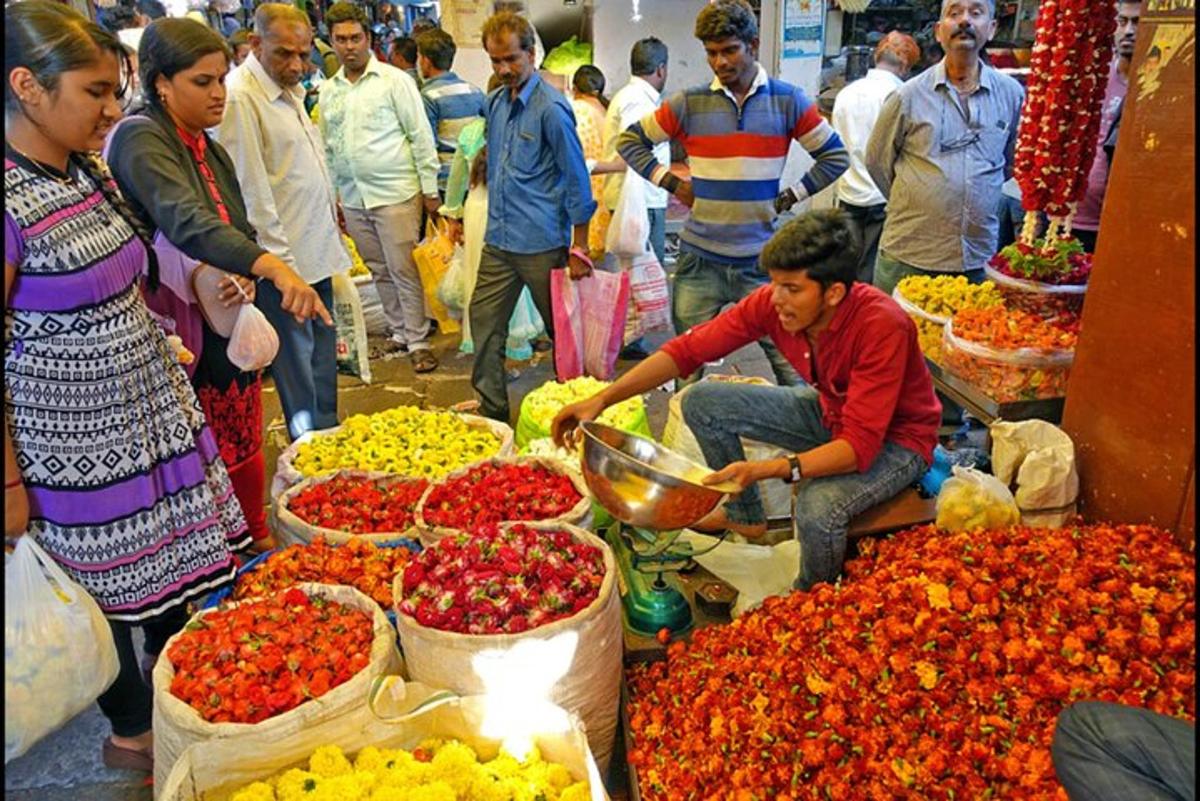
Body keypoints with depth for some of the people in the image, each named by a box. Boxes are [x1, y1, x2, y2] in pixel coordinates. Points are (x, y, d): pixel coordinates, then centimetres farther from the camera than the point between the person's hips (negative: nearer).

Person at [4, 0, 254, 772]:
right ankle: (132, 730, 36)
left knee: (174, 564, 19)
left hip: (155, 411, 8)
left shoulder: (91, 171, 3)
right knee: (108, 588, 12)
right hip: (79, 440, -7)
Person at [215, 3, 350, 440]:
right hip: (285, 260, -9)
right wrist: (280, 262, -19)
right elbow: (251, 191, -19)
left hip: (317, 252, 9)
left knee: (323, 358, 17)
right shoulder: (239, 96, -16)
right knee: (297, 367, 0)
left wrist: (331, 209, 21)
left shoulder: (290, 89, 13)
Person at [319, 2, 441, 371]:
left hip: (396, 192, -5)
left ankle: (418, 341, 7)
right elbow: (327, 148, 16)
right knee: (380, 270, 13)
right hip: (353, 198, 5)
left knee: (403, 269, -4)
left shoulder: (394, 80, -4)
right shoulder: (328, 91, 11)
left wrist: (430, 188, -8)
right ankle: (399, 333, 26)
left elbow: (421, 136, -5)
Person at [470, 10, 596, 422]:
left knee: (561, 330, 7)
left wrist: (579, 249, -11)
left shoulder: (551, 108, -12)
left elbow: (577, 182, -11)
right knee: (484, 322, 7)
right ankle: (492, 410, 18)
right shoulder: (495, 103, 10)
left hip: (542, 244, -7)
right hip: (499, 241, 7)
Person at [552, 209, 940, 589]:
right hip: (828, 409, 6)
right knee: (702, 403, -4)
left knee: (819, 507, -36)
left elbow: (860, 446, -38)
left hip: (896, 437, -6)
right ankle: (746, 516, 19)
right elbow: (689, 348, -15)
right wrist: (602, 399, -23)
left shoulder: (881, 327, -35)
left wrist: (763, 470, -50)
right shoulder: (773, 302, -19)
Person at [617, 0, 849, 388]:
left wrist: (789, 198, 0)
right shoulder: (689, 103, 1)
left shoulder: (787, 101, 1)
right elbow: (629, 141, 10)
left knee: (791, 359, 3)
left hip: (761, 258, 0)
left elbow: (835, 157, 8)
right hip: (699, 258, 1)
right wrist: (673, 184, 1)